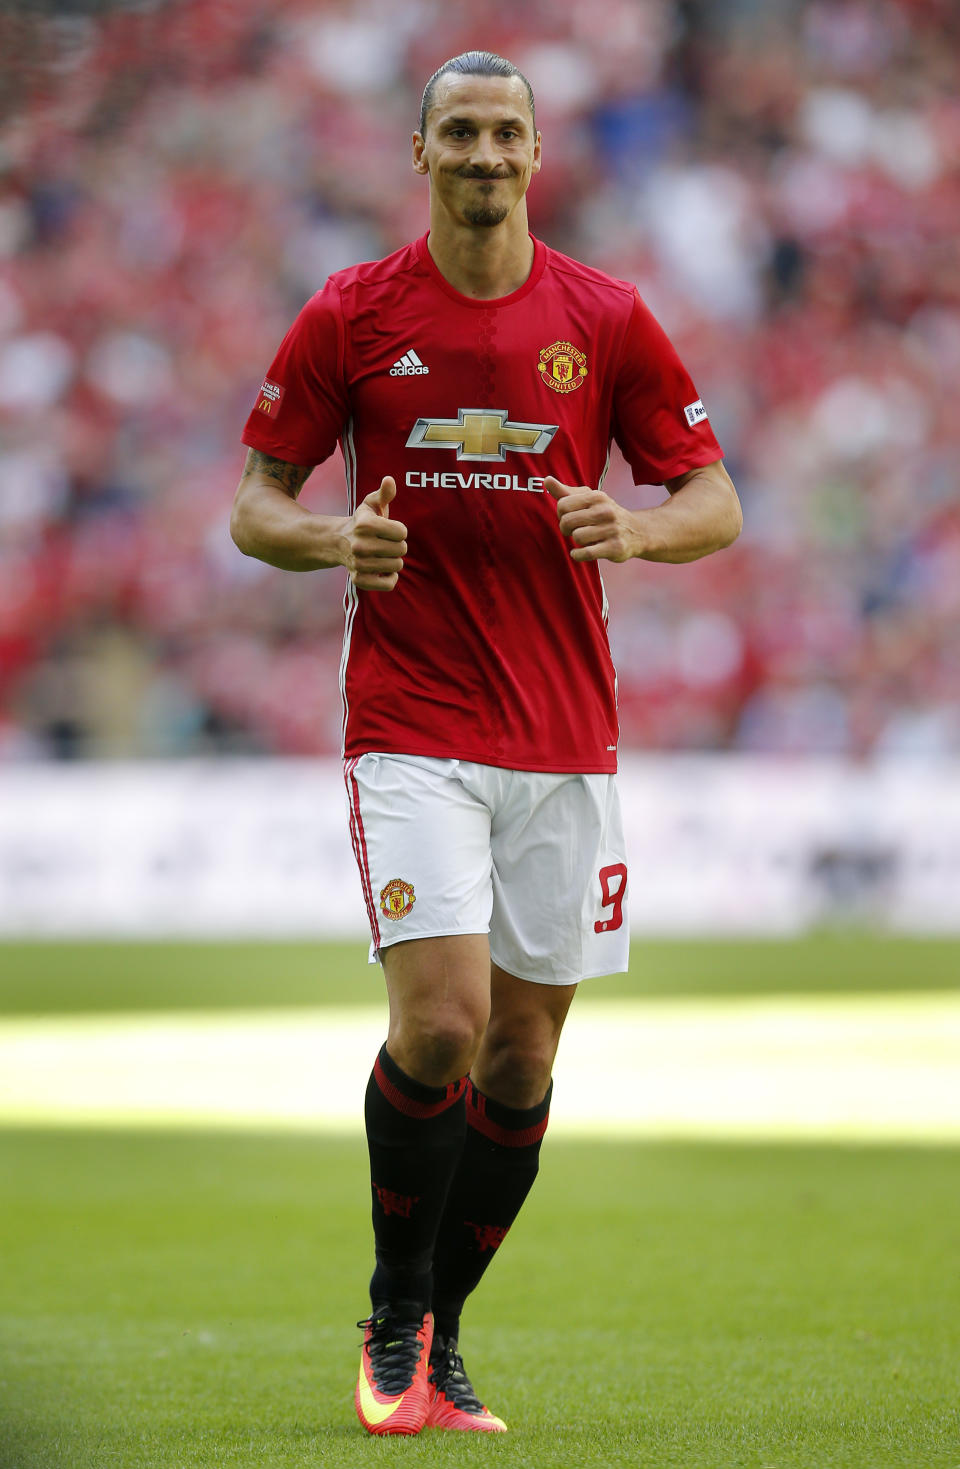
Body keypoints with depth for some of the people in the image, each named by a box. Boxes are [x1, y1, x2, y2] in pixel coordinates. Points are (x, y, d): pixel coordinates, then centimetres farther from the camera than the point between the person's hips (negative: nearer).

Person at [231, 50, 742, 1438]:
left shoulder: (607, 320, 4)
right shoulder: (351, 317, 1)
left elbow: (715, 503, 8)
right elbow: (254, 502, 5)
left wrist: (631, 527, -14)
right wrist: (332, 538, -16)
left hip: (566, 739, 3)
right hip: (411, 733, -2)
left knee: (522, 1051, 4)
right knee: (440, 1021, -17)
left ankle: (442, 1338, 20)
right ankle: (392, 1319, 4)